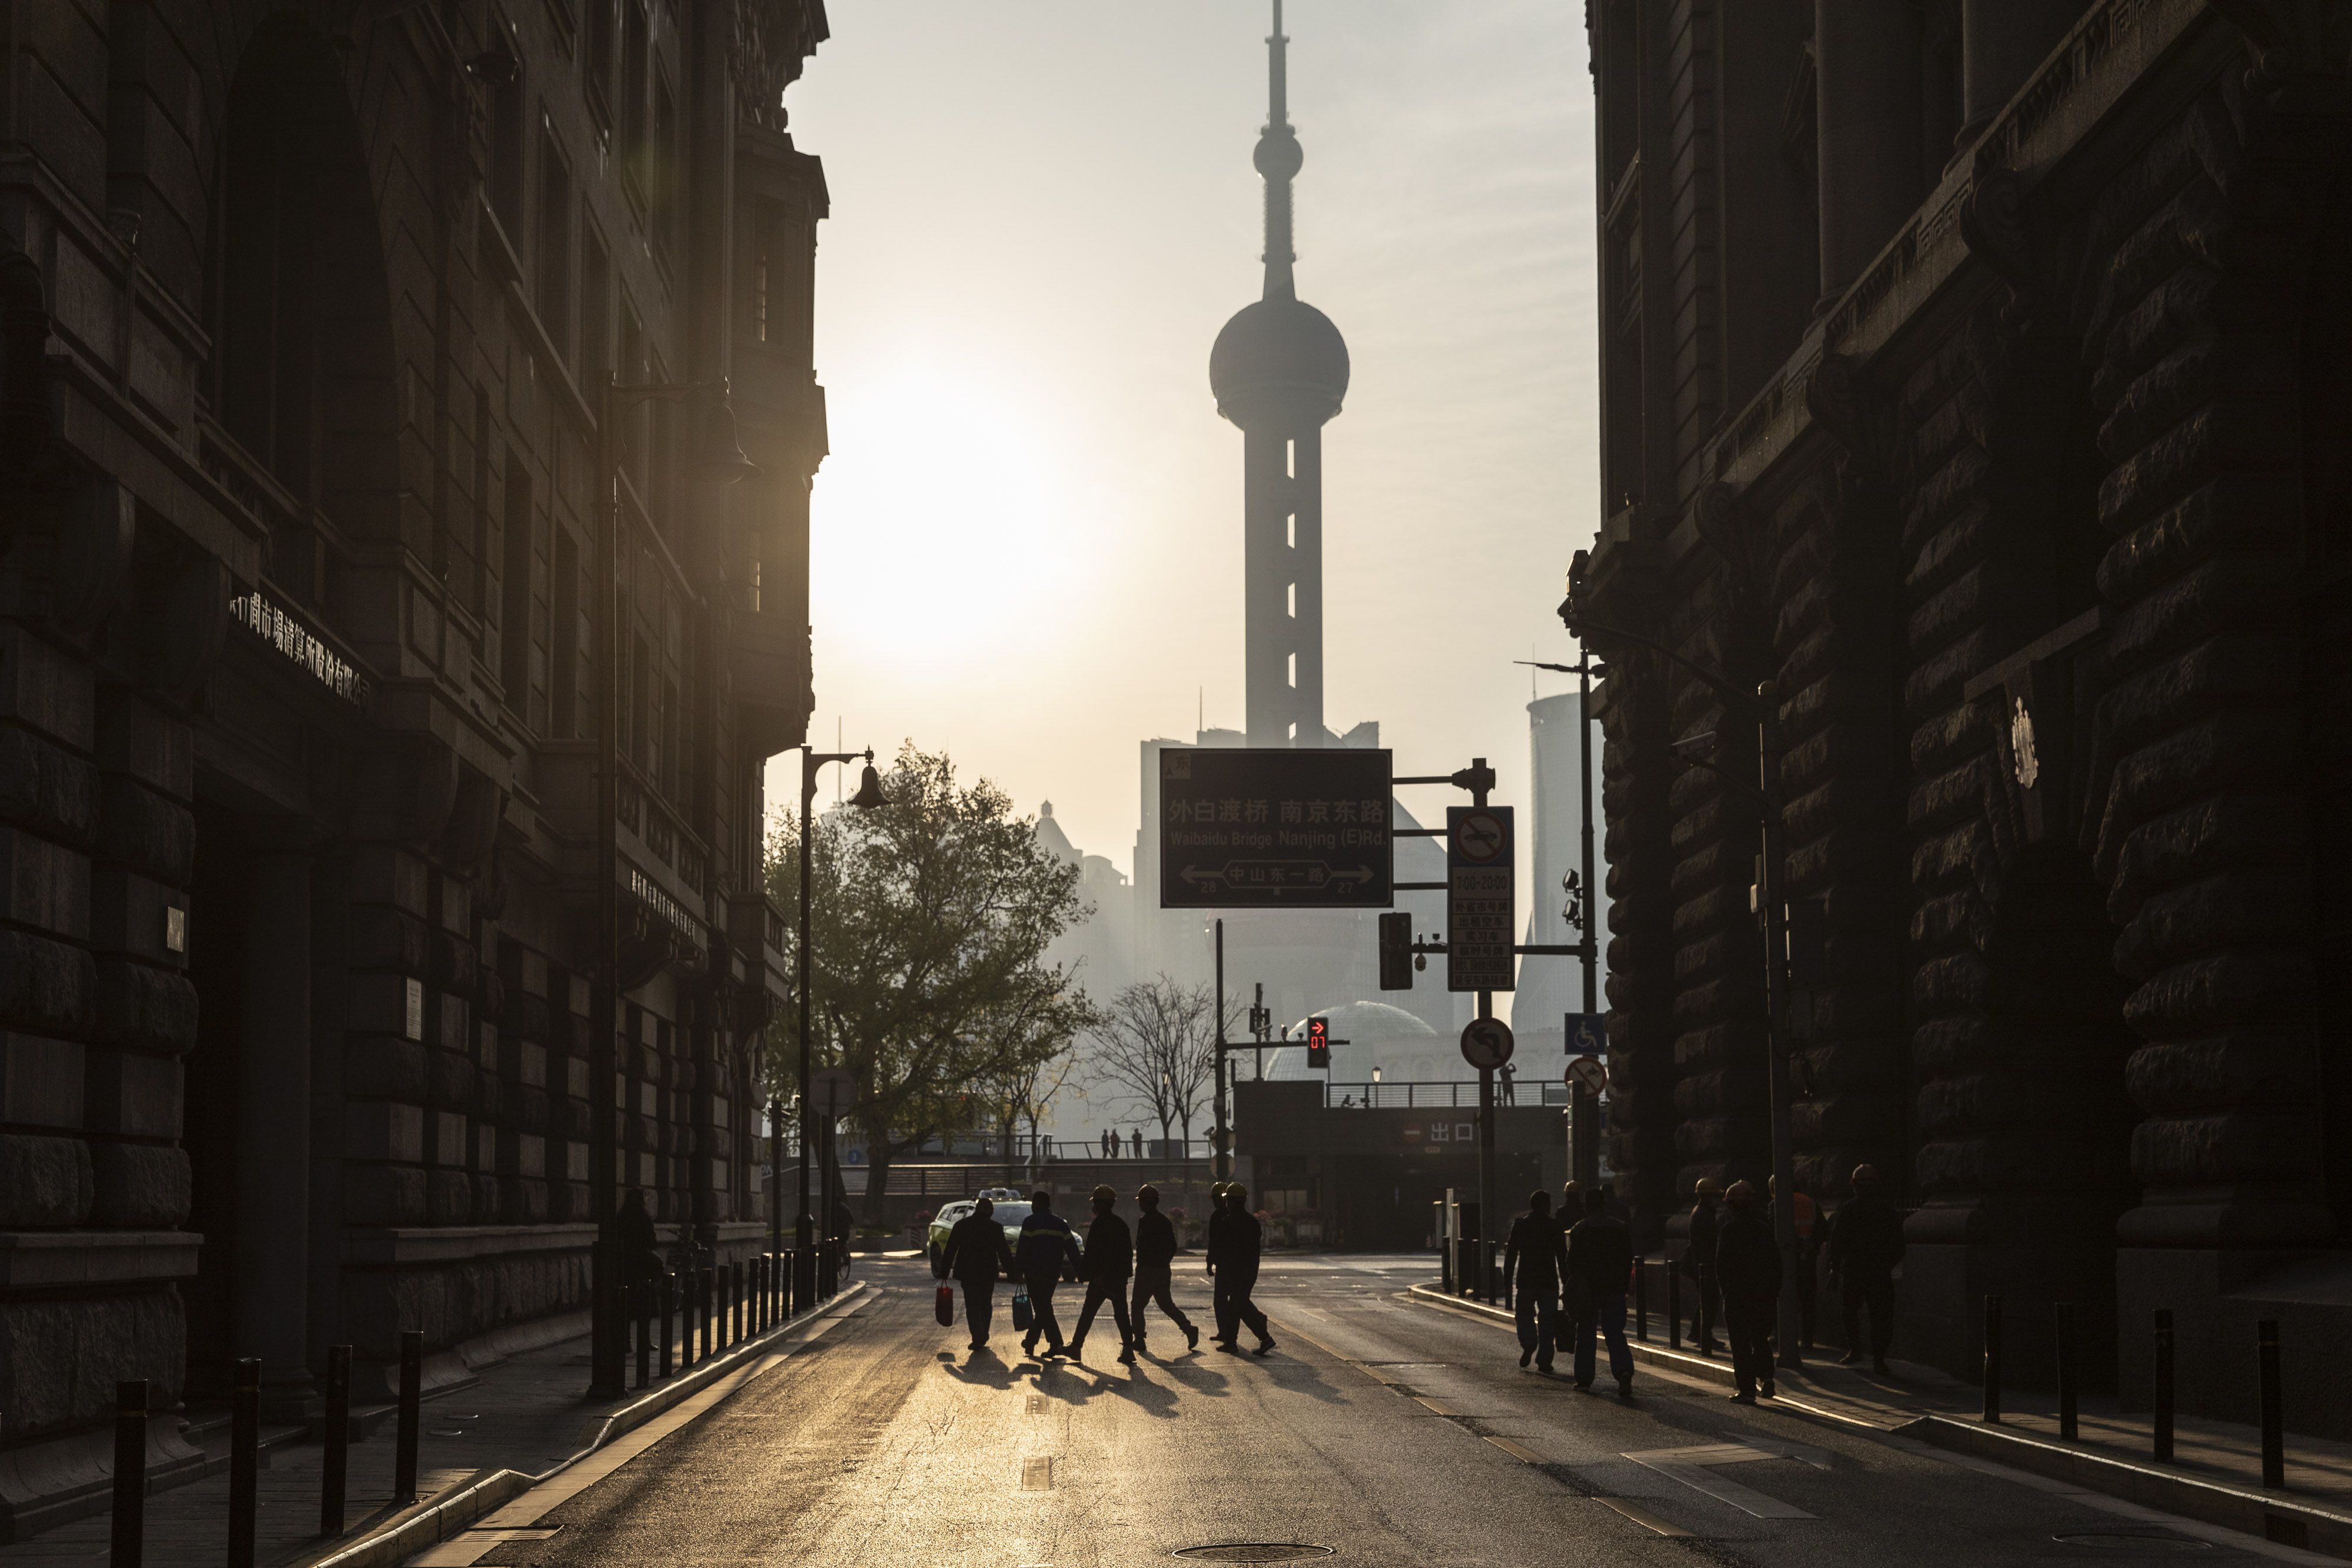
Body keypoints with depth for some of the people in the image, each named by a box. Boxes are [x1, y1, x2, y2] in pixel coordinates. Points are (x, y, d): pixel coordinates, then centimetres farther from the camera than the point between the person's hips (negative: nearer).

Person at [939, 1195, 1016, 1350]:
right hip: (988, 1273, 0)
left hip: (967, 1273, 0)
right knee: (985, 1305, 17)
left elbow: (950, 1250, 1)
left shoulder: (961, 1226, -1)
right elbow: (1004, 1252, -5)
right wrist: (1011, 1272, 0)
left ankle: (978, 1337, -14)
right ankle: (982, 1336, 21)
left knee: (972, 1305, 2)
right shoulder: (995, 1228, -5)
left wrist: (944, 1271, 5)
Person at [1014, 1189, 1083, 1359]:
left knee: (1042, 1308, -5)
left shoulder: (1030, 1222, -7)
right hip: (1053, 1273, 6)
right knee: (1043, 1307, 17)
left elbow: (1022, 1249, -11)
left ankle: (1056, 1343, -17)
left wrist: (1018, 1271, -6)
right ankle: (1031, 1341, 26)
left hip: (1035, 1273, -6)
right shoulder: (1061, 1224, 10)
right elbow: (1072, 1249, 7)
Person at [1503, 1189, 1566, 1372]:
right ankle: (1544, 1361, 3)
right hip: (1549, 1280, -1)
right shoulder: (1554, 1225, -3)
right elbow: (1561, 1255, -3)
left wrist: (1507, 1279, 3)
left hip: (1525, 1279, 1)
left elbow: (1511, 1253, -1)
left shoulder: (1520, 1224, 0)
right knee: (1546, 1319, 6)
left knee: (1525, 1312, 18)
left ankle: (1528, 1344, -8)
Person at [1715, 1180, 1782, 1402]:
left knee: (1741, 1343, 0)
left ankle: (1747, 1390, -3)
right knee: (1760, 1338, 18)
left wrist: (1723, 1289, -4)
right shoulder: (1764, 1228, 4)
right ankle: (1766, 1378, 1)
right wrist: (1775, 1290, 12)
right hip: (1762, 1292, 4)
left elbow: (1722, 1263, -12)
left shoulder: (1728, 1229, -9)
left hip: (1736, 1293, -4)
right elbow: (1776, 1261, 6)